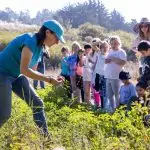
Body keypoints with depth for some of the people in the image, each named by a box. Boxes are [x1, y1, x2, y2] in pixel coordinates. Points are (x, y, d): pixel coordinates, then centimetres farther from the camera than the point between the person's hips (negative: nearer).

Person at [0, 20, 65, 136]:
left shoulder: (40, 46, 4)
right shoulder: (31, 41, -24)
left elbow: (31, 70, 9)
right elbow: (24, 70, -27)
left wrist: (50, 78, -2)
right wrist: (48, 80, -24)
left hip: (16, 76, 9)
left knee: (37, 104, 3)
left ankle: (46, 136, 8)